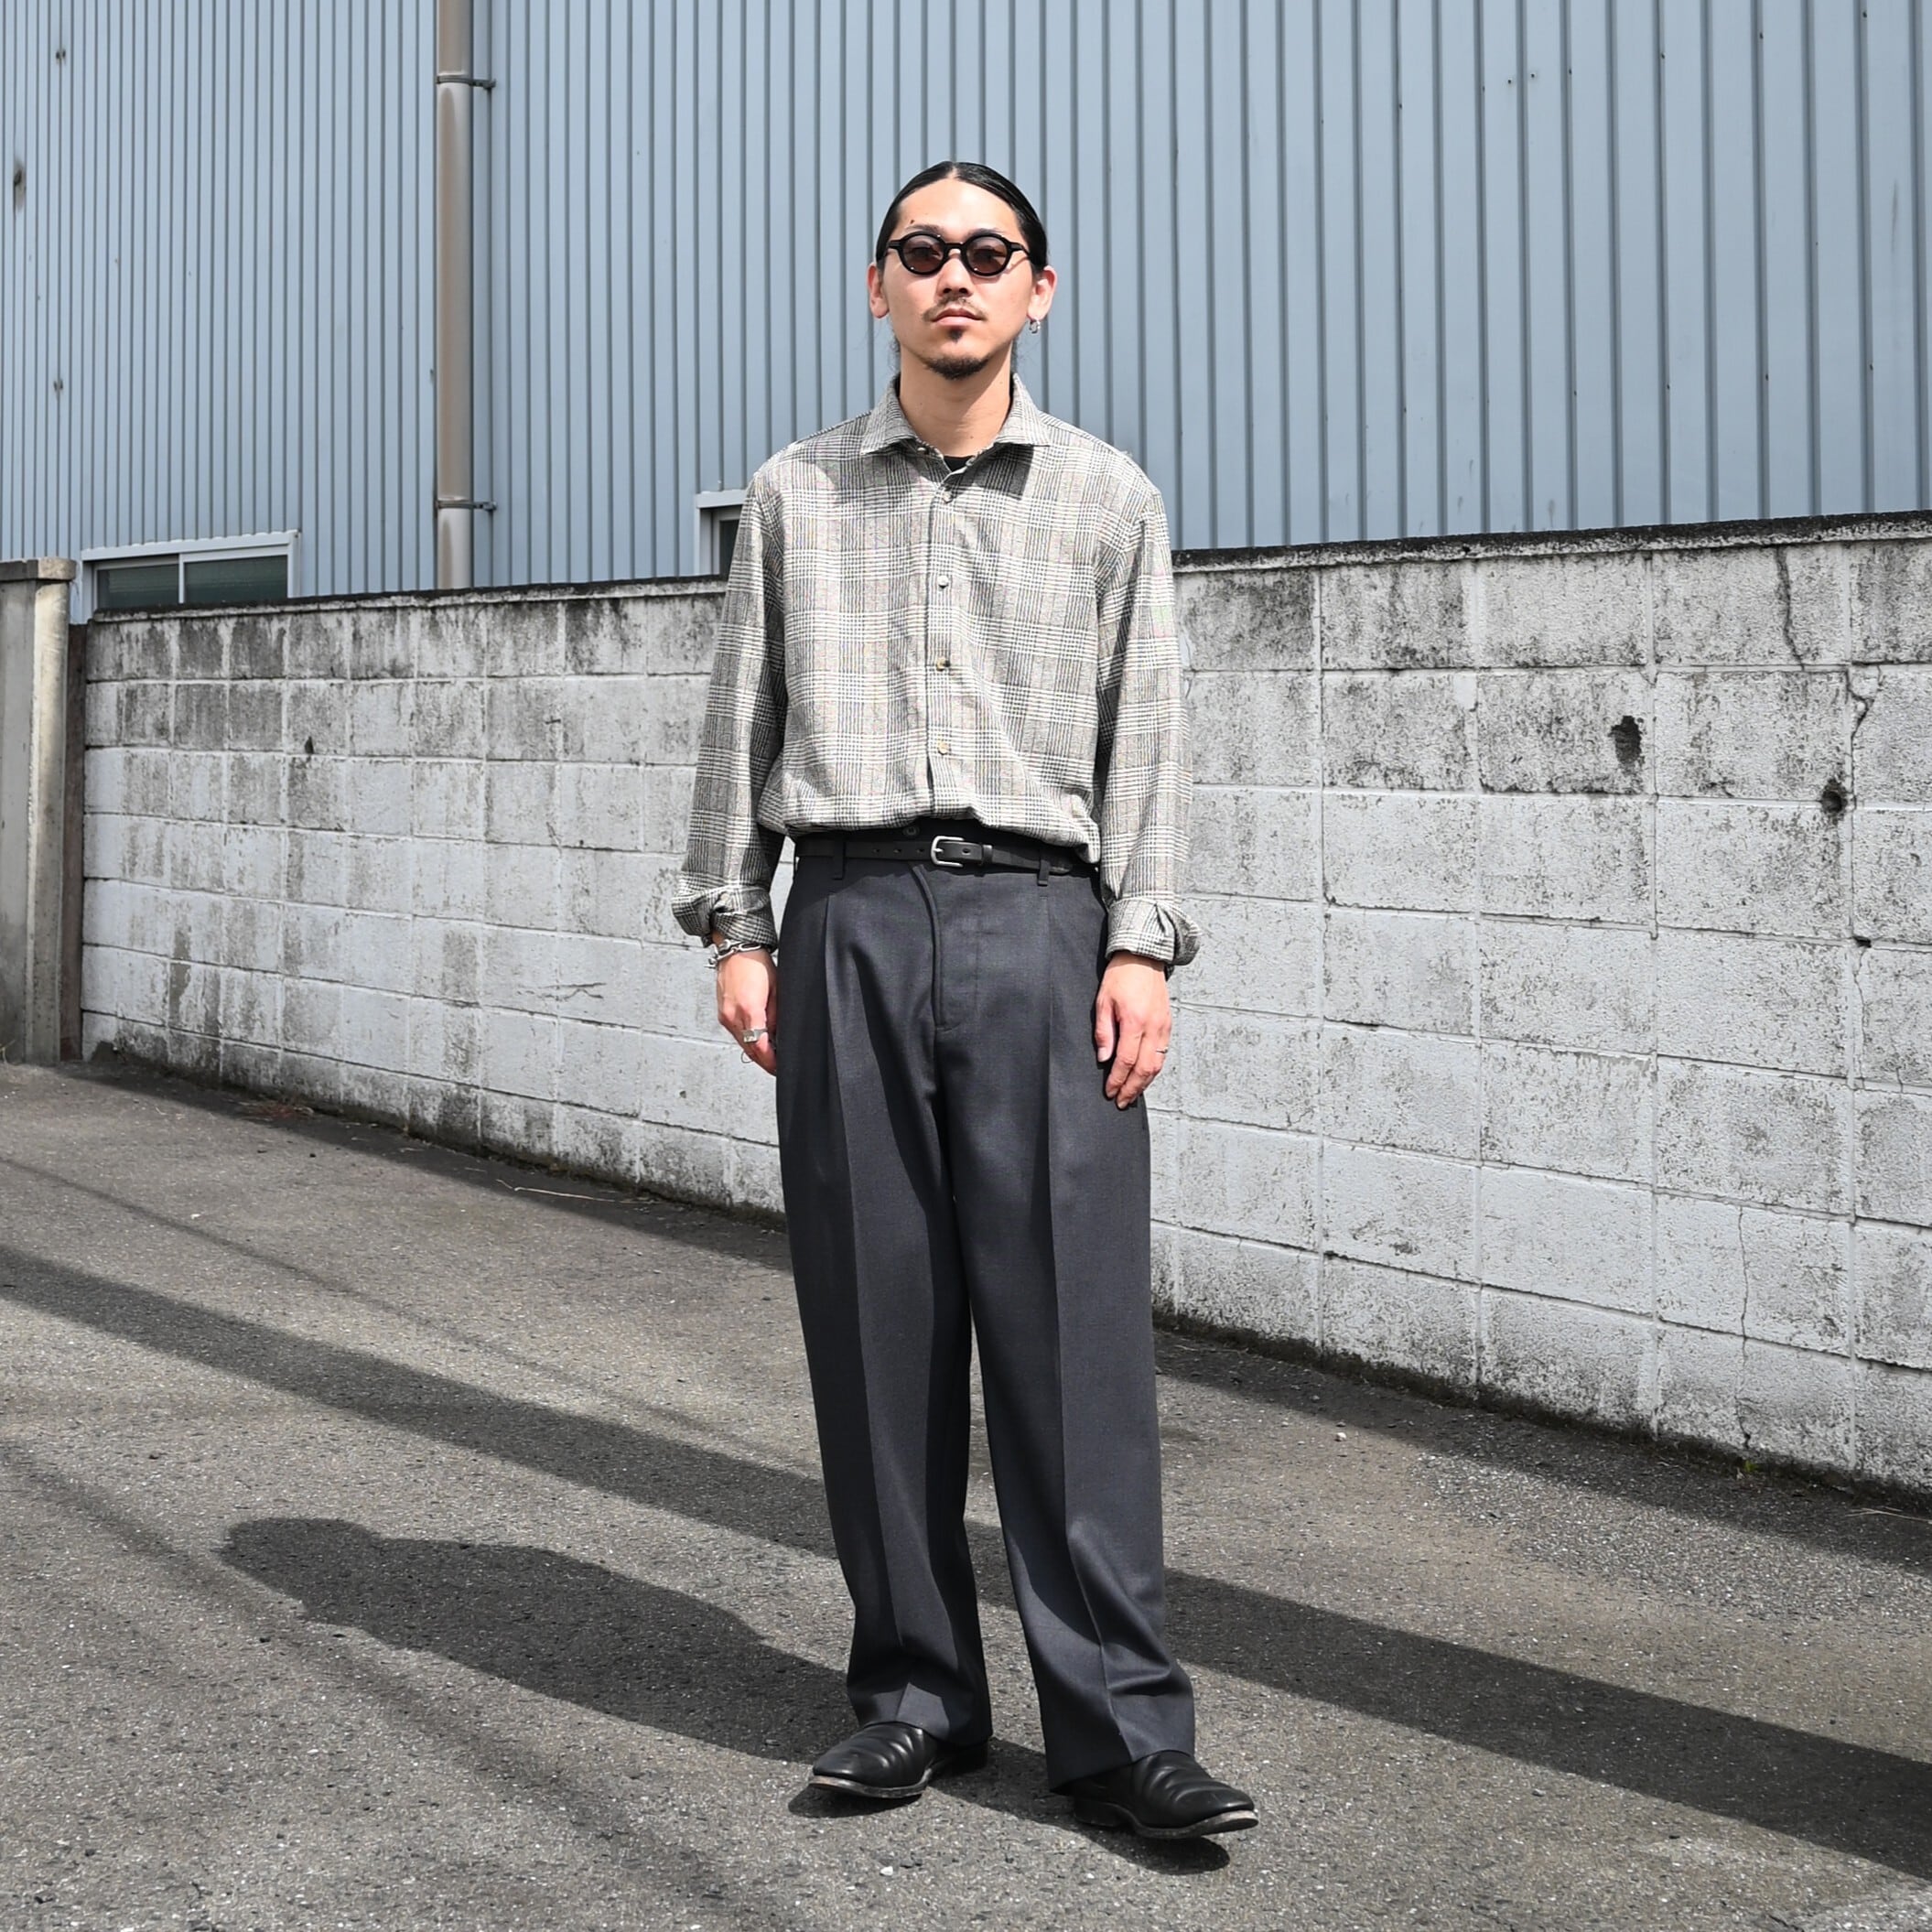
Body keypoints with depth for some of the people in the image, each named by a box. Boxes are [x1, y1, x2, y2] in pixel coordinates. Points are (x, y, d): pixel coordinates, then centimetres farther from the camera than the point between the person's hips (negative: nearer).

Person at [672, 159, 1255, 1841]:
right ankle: (916, 1695, 12)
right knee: (875, 1321, 2)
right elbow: (744, 718, 14)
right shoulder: (798, 495, 14)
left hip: (1039, 919, -1)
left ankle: (1120, 1722, -2)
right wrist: (734, 928, 6)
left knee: (1075, 1321, -6)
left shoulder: (1108, 499, 12)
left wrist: (1140, 946, -1)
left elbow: (1146, 735, 8)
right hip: (851, 921, 2)